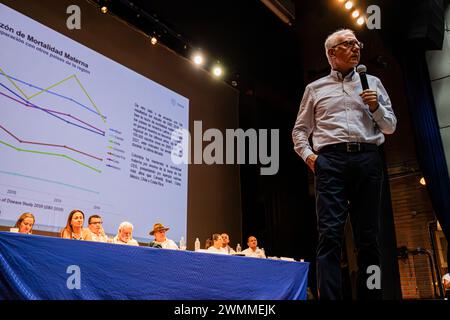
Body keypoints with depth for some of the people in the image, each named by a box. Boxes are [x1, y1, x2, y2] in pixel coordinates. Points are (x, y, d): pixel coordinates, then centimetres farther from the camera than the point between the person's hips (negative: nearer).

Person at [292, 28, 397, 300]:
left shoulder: (372, 83, 22)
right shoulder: (315, 88, 19)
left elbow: (390, 127, 20)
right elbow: (300, 130, 19)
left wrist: (376, 107, 1)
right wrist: (308, 155, 1)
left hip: (367, 158, 2)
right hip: (330, 160, -1)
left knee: (368, 236, 1)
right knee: (330, 234, -12)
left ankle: (370, 295, 8)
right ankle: (330, 296, -13)